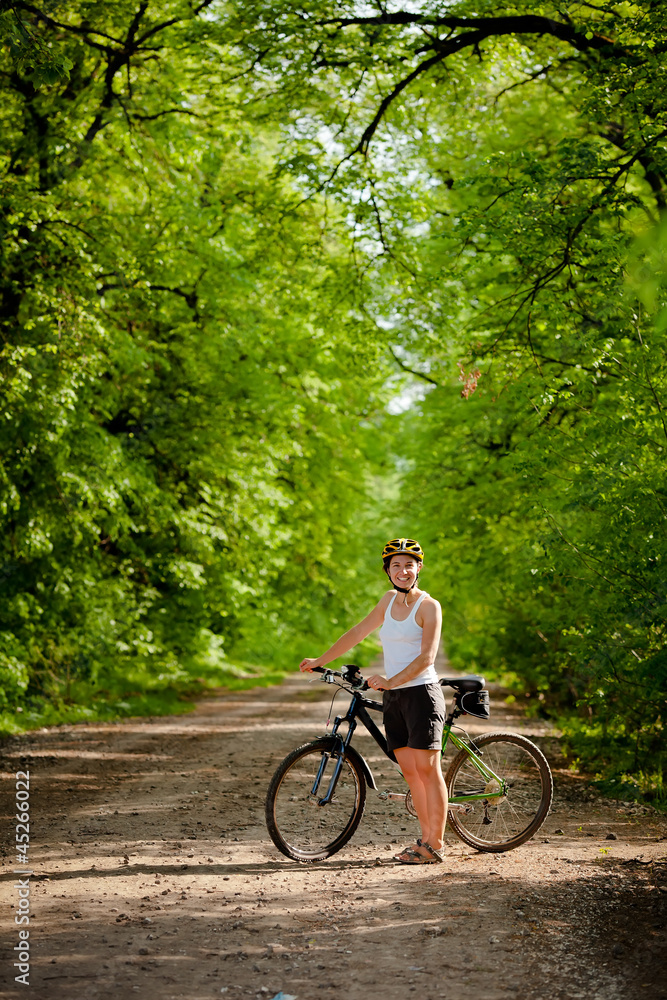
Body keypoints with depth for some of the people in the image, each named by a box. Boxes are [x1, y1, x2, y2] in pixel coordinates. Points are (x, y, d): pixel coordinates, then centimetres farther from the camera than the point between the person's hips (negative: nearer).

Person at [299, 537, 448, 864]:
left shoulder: (429, 606, -7)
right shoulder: (389, 600, 13)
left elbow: (426, 657, -16)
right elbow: (357, 633, 20)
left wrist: (391, 680, -25)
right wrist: (319, 661, 22)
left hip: (421, 693, -7)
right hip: (393, 698, 7)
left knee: (427, 769, -5)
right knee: (409, 770, 7)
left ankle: (434, 845, 0)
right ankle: (426, 835, 16)